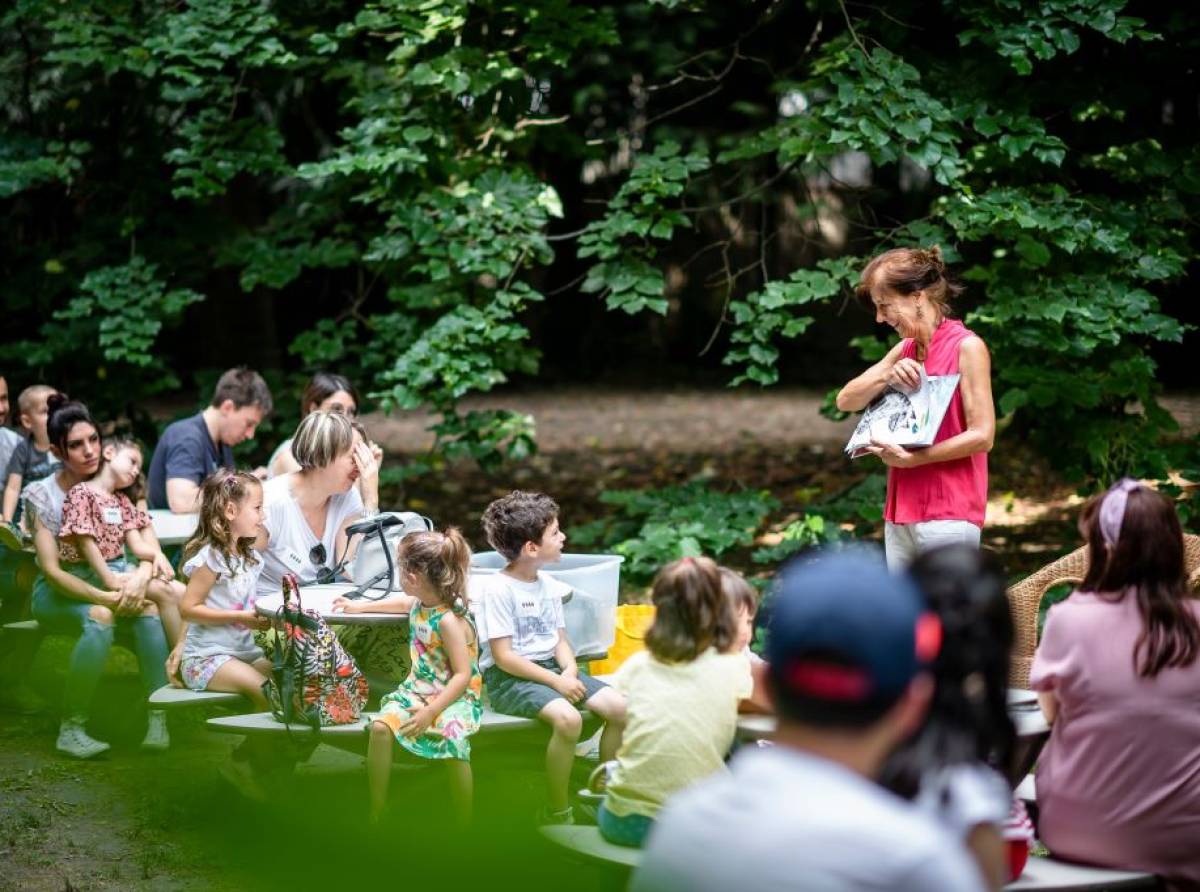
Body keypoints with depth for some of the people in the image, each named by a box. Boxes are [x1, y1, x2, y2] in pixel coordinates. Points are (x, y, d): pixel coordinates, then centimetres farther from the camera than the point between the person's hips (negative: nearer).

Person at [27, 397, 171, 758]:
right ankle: (71, 728, -29)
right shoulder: (41, 494, -9)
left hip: (105, 582, 3)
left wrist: (140, 577, -27)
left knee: (149, 609, -30)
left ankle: (160, 720, -32)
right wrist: (104, 598, -28)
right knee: (100, 617, -36)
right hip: (58, 593, -3)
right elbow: (52, 570, -15)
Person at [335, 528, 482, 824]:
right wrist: (361, 606, 37)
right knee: (381, 726, -20)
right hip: (418, 690, 8)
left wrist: (431, 711, -30)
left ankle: (466, 830, -24)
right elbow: (404, 603, 32)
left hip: (454, 697, -8)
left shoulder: (449, 620, -21)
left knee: (452, 738, -37)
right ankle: (374, 817, -12)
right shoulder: (421, 603, 4)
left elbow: (463, 675, -24)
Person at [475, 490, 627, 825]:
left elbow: (560, 639, 13)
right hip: (509, 677, -8)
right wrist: (555, 682, -20)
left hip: (552, 668, 8)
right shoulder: (496, 589, -13)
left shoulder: (549, 585, 11)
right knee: (568, 718, -34)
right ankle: (556, 813, -20)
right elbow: (503, 656, -16)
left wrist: (570, 671, -10)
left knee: (619, 707, -11)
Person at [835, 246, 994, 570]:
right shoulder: (905, 350, 14)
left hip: (948, 515, -8)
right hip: (902, 512, 8)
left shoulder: (966, 347, -8)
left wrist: (912, 458, -18)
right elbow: (846, 401, 11)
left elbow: (982, 435, -13)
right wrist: (886, 376, -7)